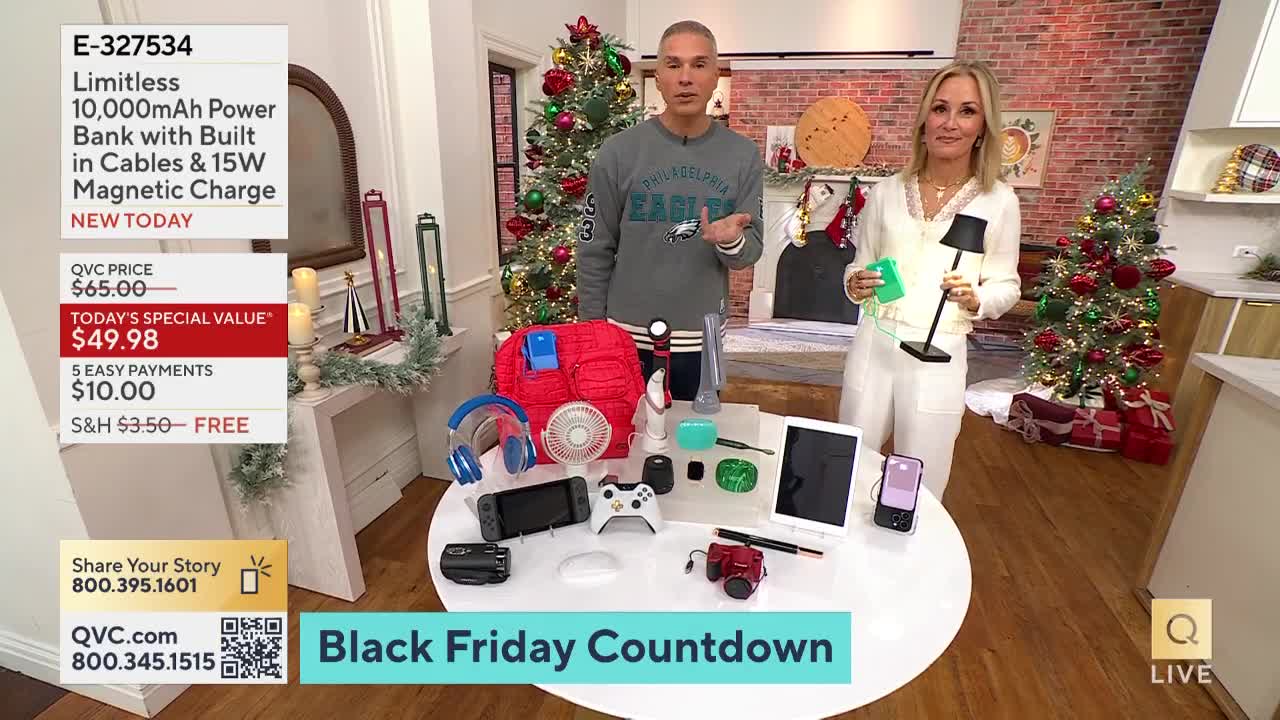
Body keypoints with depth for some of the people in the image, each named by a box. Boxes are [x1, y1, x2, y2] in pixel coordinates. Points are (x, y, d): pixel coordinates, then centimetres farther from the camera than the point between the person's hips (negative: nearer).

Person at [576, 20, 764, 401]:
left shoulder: (743, 155, -2)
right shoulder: (618, 152, -7)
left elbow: (751, 252, -1)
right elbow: (595, 252, -3)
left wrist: (731, 241, -24)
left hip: (702, 339, 2)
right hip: (626, 336, -1)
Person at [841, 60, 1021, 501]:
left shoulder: (999, 201, -3)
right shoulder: (887, 192, 2)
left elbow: (1007, 286, 4)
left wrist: (975, 299, -17)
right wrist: (855, 285, -12)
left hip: (938, 358, -1)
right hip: (873, 347, 2)